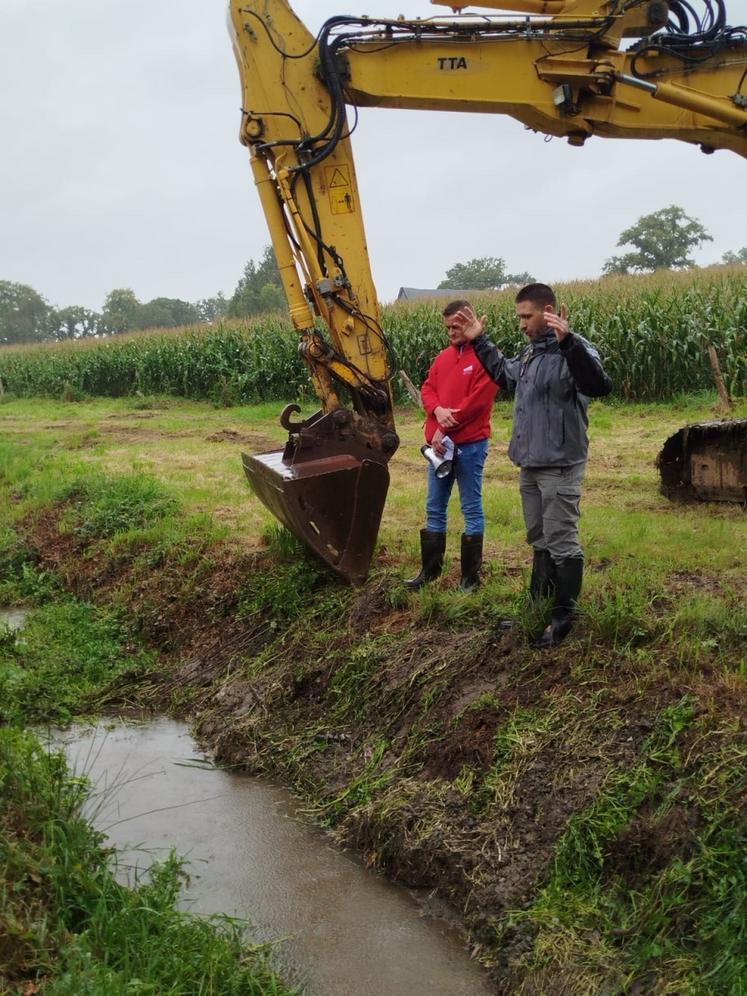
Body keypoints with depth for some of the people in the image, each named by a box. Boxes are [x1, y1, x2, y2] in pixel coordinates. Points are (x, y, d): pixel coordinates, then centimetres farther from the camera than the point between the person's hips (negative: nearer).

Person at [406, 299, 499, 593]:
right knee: (434, 509, 12)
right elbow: (427, 388, 11)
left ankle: (471, 575, 9)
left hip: (470, 445, -7)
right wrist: (438, 410, -12)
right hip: (440, 443, 7)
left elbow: (477, 401, -16)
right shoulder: (444, 356, 14)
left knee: (472, 509, 1)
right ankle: (430, 569, 22)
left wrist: (444, 430, -14)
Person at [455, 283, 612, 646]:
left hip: (560, 467, -10)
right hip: (531, 465, 10)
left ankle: (563, 616, 8)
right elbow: (506, 375, 30)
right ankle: (537, 604, 34)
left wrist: (568, 342, -49)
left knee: (561, 543, -2)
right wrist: (479, 342, 24)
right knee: (539, 540, 20)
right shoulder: (531, 351, 10)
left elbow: (599, 385, -37)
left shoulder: (570, 350, -18)